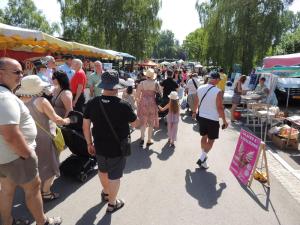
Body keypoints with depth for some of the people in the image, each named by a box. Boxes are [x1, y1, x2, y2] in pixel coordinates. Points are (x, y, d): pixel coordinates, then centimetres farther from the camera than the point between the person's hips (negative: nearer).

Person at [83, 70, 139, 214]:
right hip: (118, 148, -4)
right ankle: (112, 204, 36)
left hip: (99, 145, 5)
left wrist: (89, 143, 11)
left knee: (103, 170, 29)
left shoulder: (92, 103, -12)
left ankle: (106, 192, 54)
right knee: (114, 176, 16)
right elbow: (136, 123, -8)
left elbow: (86, 126, -3)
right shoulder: (123, 106, -24)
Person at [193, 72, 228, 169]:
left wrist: (194, 112, 27)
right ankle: (202, 159, 1)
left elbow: (196, 102, 11)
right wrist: (224, 121, -7)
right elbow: (220, 108, -17)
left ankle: (204, 156, 33)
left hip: (201, 117, 6)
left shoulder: (200, 88, -1)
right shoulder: (218, 92, -18)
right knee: (211, 140, 8)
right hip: (213, 119, -5)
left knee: (204, 137, 21)